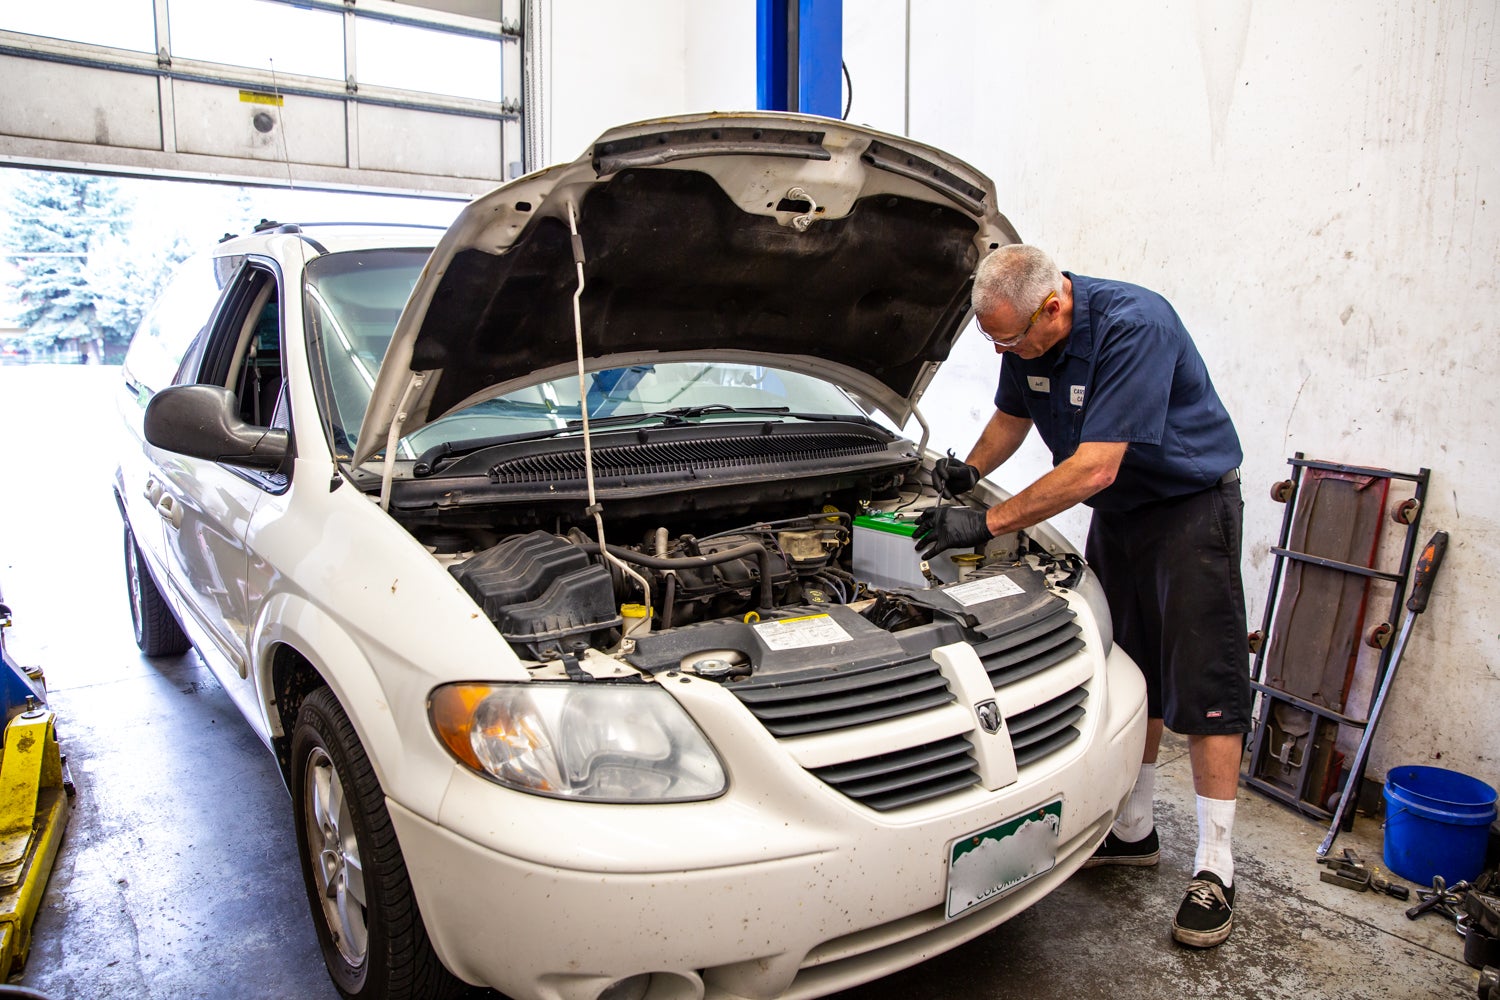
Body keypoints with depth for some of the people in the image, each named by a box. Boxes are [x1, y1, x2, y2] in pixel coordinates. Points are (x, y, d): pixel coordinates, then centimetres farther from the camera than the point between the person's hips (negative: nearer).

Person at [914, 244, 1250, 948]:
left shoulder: (1133, 326, -30)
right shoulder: (1027, 339, -6)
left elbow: (1094, 468, -33)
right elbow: (1013, 416, 14)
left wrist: (988, 524, -31)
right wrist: (970, 471, -5)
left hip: (1190, 502, -7)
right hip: (1116, 515, 7)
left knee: (1205, 689, -4)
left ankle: (1214, 872, 6)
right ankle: (1133, 831, 26)